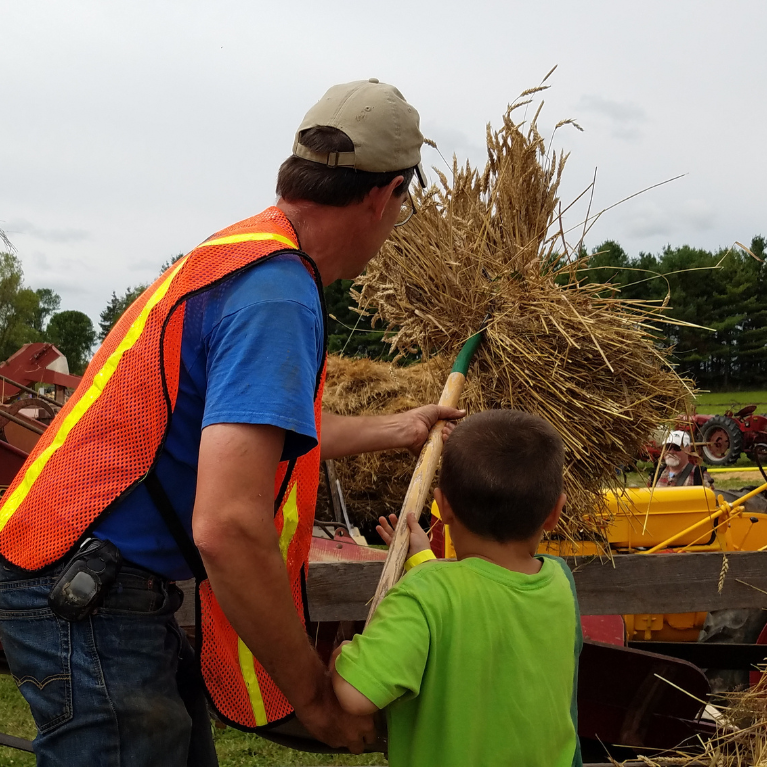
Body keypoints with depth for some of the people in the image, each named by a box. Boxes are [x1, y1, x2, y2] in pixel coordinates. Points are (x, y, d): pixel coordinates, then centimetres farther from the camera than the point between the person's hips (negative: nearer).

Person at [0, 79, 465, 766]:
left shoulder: (244, 251, 10)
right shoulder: (278, 293, -22)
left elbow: (268, 433, 26)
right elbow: (228, 528, -31)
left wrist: (397, 429, 38)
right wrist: (318, 698, -20)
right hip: (86, 600, -10)